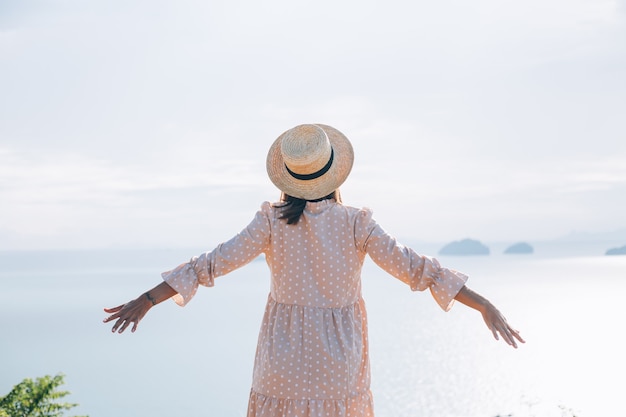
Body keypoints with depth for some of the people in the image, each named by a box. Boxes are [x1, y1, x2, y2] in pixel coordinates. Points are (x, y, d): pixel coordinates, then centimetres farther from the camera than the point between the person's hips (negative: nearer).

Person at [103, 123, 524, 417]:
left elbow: (212, 264, -11)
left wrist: (146, 300, -5)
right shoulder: (356, 224, -9)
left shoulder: (272, 221, -8)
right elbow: (413, 266, -13)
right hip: (341, 363, 0)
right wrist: (485, 305, -10)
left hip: (285, 362, 0)